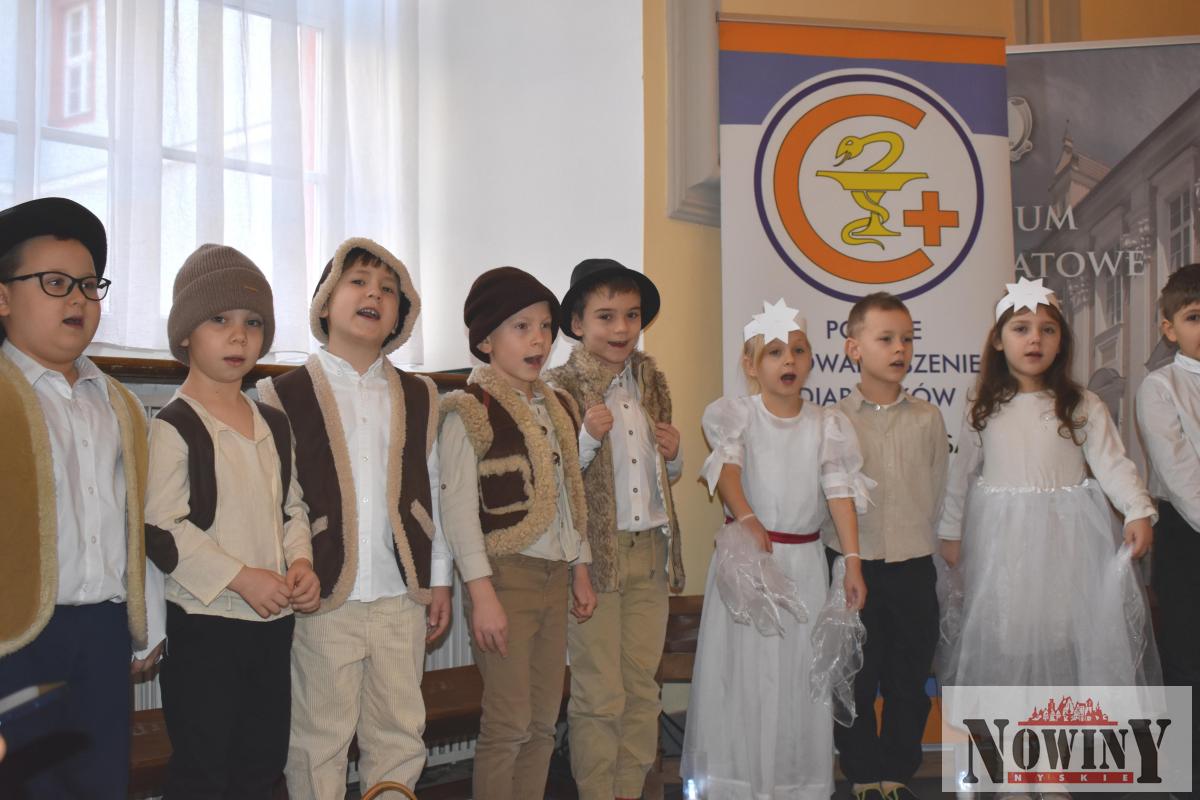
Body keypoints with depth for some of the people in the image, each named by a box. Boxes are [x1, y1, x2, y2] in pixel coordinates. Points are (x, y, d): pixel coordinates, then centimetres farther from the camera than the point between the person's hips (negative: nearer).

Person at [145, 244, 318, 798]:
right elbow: (161, 529, -16)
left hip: (274, 619, 7)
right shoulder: (175, 427, -10)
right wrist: (241, 577, -19)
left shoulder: (274, 425, 11)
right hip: (204, 623, -6)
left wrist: (300, 562, -2)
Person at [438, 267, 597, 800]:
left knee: (543, 721, 10)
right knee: (509, 723, -5)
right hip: (505, 575, -7)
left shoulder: (559, 408, 14)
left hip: (554, 576, 7)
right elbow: (459, 508, -13)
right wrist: (482, 593, -17)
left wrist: (580, 569, 17)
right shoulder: (470, 411, -8)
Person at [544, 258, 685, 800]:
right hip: (593, 554, -6)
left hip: (651, 552, 6)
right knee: (600, 695, 3)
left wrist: (673, 454, 1)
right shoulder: (560, 389, -8)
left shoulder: (652, 382, 10)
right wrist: (589, 437, -24)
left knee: (642, 686, 13)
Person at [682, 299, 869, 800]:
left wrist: (852, 560, -12)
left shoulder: (827, 425, 3)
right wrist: (747, 519, -34)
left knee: (799, 671, 6)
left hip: (805, 561, 2)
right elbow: (727, 467, -17)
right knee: (741, 670, 2)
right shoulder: (736, 416, -2)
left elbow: (840, 492, -3)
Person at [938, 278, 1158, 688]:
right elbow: (962, 474, 9)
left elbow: (1112, 463, -7)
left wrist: (1138, 510, -22)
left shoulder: (1083, 406, -1)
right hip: (1001, 537, 1)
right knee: (1003, 634, 7)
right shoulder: (983, 410, 3)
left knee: (1069, 630, 0)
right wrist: (951, 531, 10)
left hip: (1066, 535, -1)